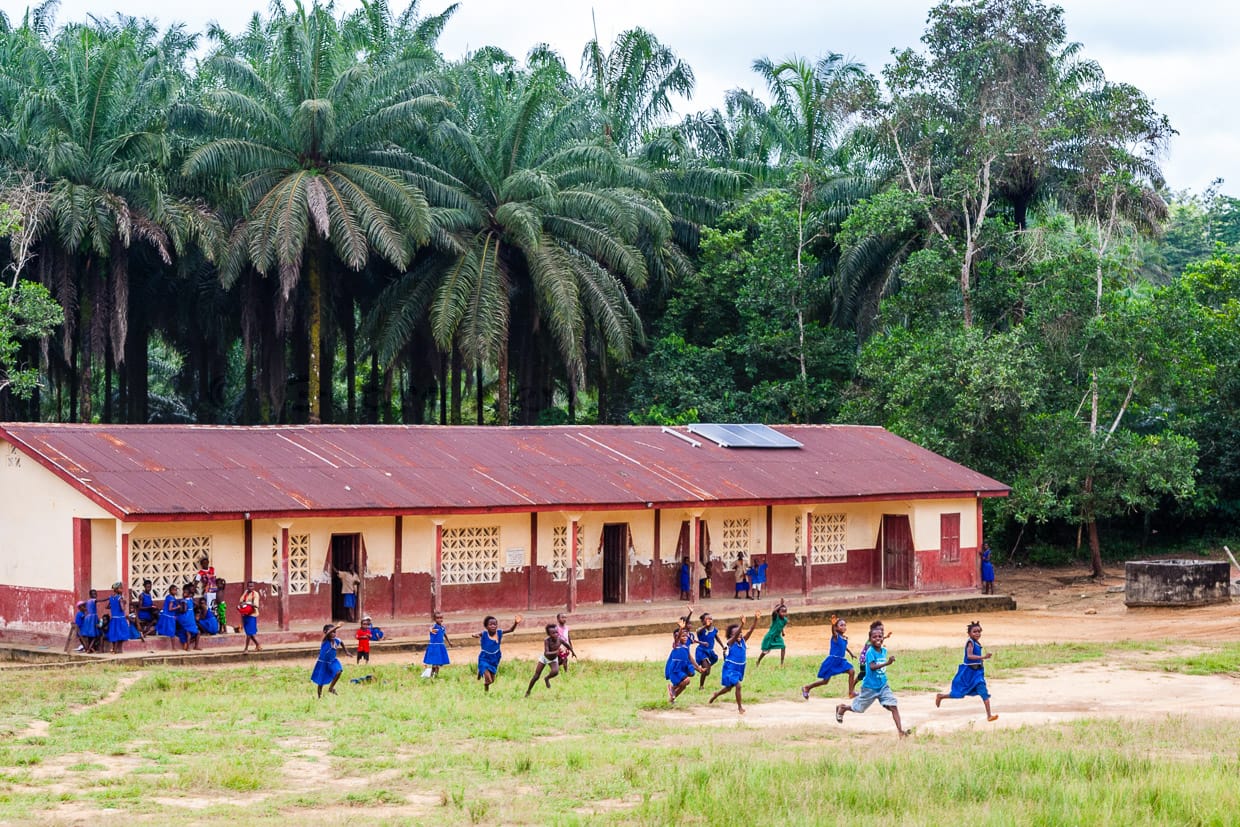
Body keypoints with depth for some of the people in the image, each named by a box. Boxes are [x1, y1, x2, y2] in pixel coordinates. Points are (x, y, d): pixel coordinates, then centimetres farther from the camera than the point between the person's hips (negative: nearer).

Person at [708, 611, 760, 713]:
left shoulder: (743, 640, -3)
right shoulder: (730, 642, -17)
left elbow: (750, 630, -14)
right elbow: (735, 636, -38)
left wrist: (755, 620, -29)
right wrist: (742, 624, -53)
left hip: (740, 668, 6)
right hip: (730, 668, -6)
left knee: (729, 687, 19)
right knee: (738, 685, -19)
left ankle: (715, 695, 46)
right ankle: (739, 707, -4)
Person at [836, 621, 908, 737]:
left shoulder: (884, 650, 2)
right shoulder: (870, 651, -21)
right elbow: (872, 666, -37)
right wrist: (887, 663, -46)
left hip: (883, 686, 5)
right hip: (870, 687, -5)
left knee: (893, 705, -11)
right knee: (858, 708, 13)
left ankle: (900, 730, -14)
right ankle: (841, 708, 44)